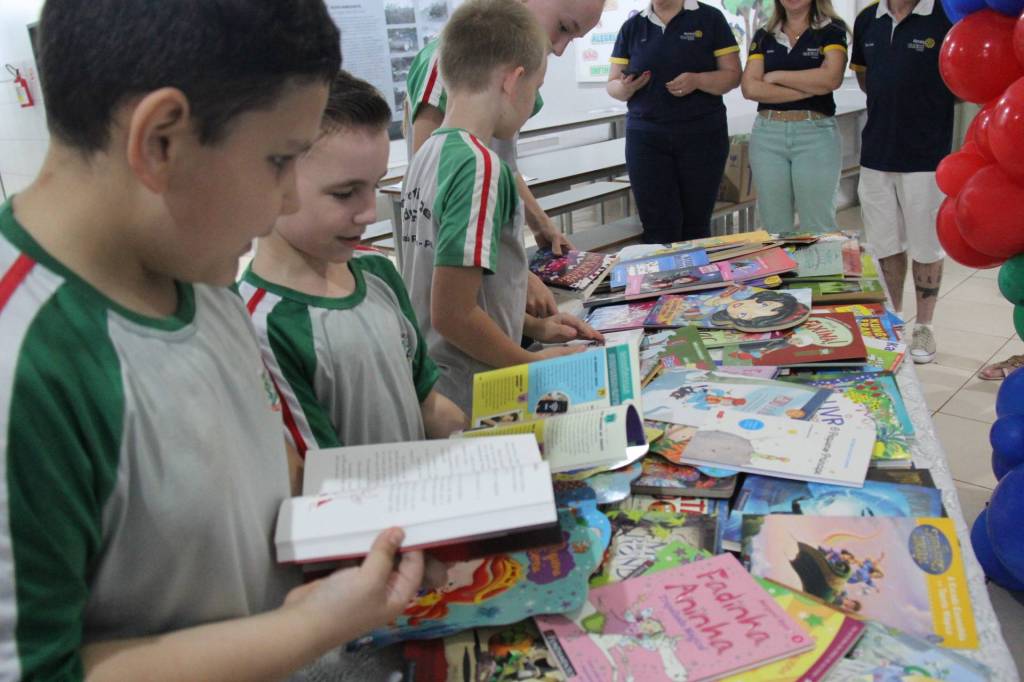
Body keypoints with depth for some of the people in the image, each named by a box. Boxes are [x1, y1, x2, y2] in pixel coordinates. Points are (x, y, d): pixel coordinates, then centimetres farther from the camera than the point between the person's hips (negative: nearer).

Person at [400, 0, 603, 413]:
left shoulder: (427, 155, 6)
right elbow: (452, 313, -23)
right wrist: (536, 364, -10)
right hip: (472, 405, -8)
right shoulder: (481, 166, -20)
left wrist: (533, 326, 14)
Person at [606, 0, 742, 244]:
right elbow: (613, 85, 10)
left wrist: (697, 80, -18)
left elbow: (732, 75, 0)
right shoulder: (631, 27, 10)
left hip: (702, 136, -1)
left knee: (696, 226, 4)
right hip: (646, 138, 1)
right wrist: (626, 87, -13)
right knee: (659, 229, -4)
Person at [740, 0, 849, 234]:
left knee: (817, 229, -1)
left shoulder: (831, 31, 4)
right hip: (767, 136, 3)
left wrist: (775, 76, -6)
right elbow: (750, 87, -3)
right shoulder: (763, 37, 12)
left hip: (816, 134, -2)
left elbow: (831, 77, -14)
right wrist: (808, 89, -9)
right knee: (774, 228, 5)